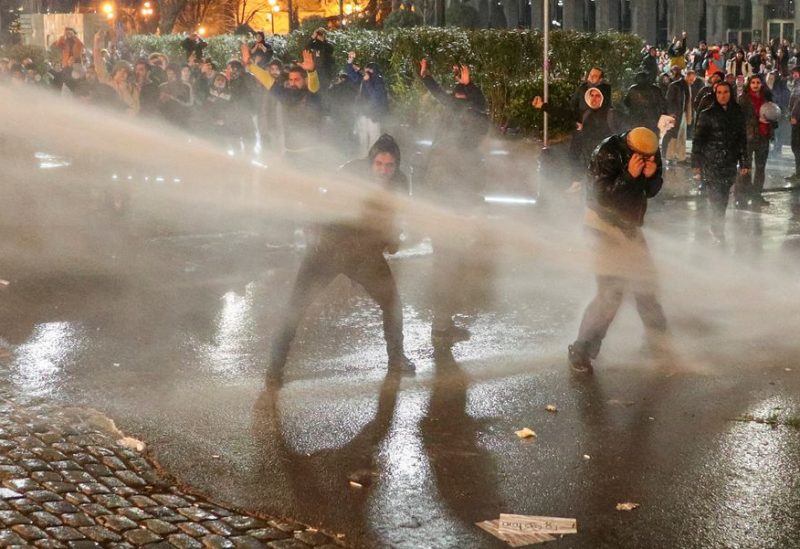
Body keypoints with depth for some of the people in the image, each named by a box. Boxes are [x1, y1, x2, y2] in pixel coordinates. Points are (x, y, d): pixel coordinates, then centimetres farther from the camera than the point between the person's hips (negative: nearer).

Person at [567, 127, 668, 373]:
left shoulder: (650, 154, -4)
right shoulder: (608, 153, -23)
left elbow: (652, 191, 3)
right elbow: (602, 196, -26)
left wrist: (652, 175, -18)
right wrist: (629, 175, -35)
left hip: (630, 224, 7)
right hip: (605, 222, -7)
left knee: (645, 283, 15)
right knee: (611, 291, -15)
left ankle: (658, 337, 33)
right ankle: (582, 350, -7)